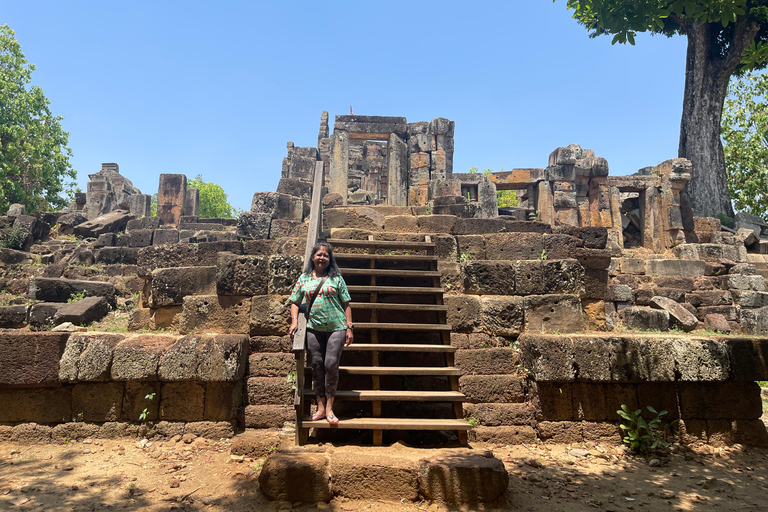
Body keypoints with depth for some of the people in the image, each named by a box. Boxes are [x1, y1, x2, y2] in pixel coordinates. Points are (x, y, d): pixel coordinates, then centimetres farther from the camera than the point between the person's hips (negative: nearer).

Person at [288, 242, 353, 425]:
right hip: (314, 328, 2)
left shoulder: (336, 278, 5)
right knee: (317, 365, 3)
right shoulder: (304, 278, 11)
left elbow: (346, 304, 5)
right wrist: (294, 321, 0)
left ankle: (329, 408, 3)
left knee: (331, 365, -9)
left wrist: (349, 327, -1)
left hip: (336, 327, -2)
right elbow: (295, 302, 15)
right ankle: (320, 407, 14)